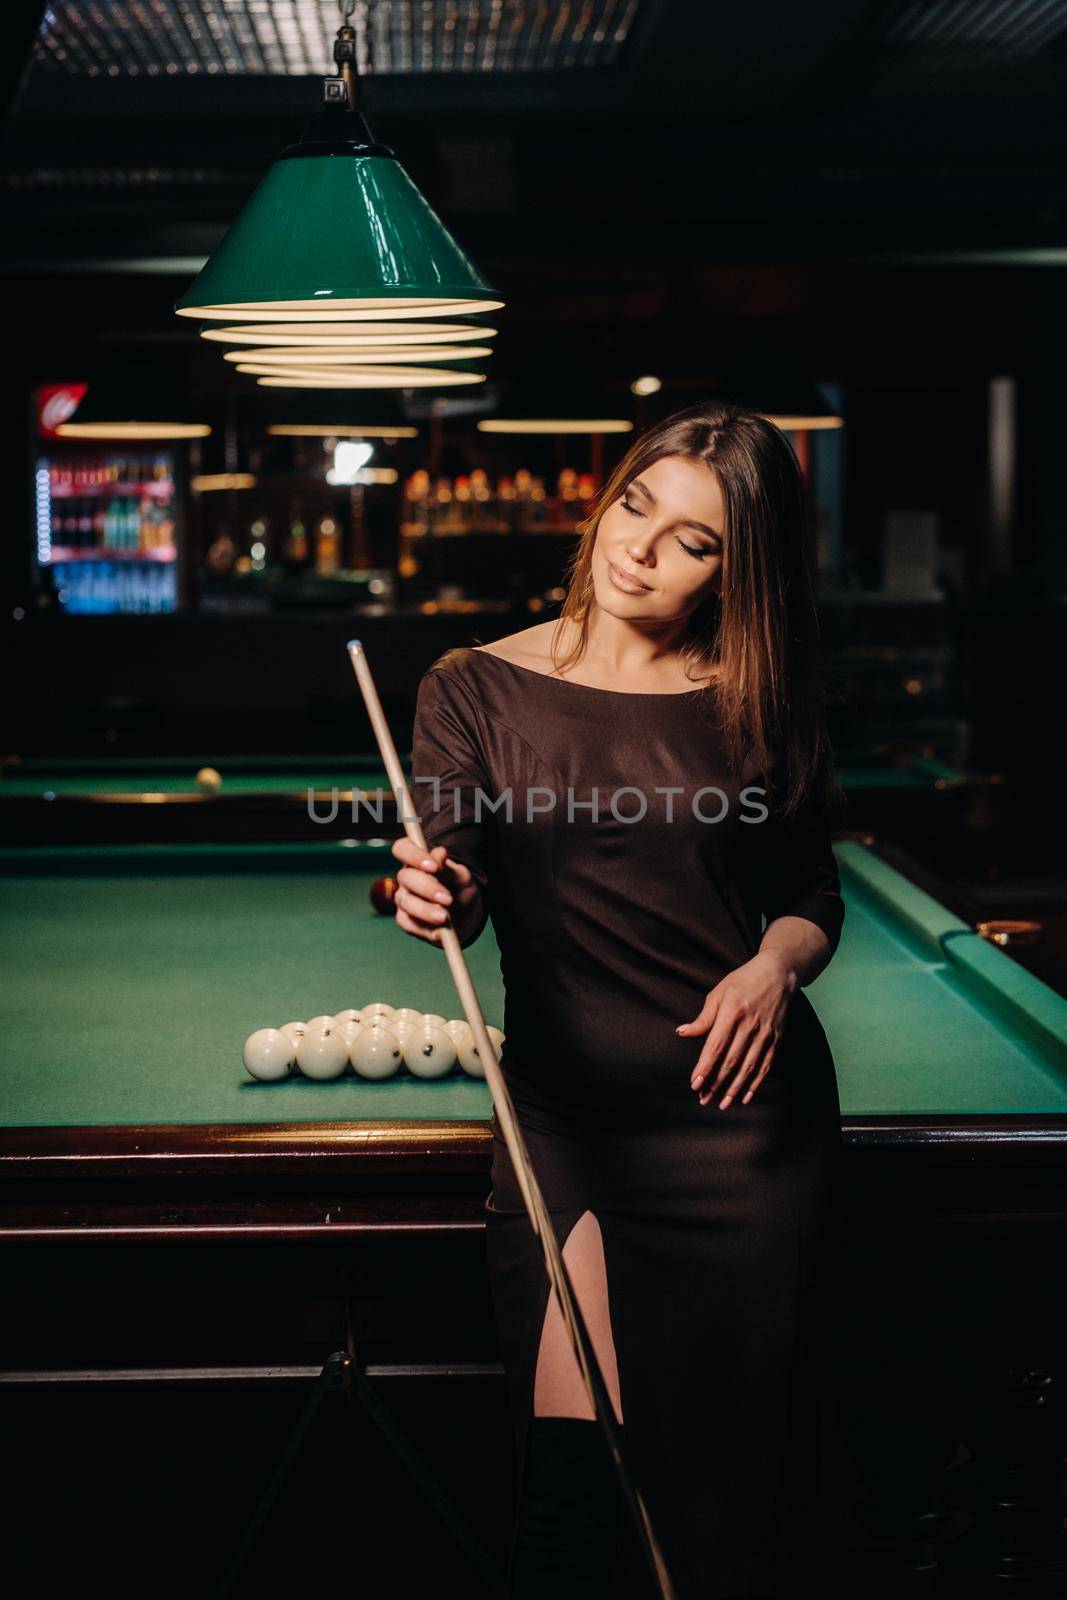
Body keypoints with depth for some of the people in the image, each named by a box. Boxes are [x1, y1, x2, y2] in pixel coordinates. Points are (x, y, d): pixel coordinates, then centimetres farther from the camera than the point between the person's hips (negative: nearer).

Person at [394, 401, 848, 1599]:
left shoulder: (757, 703, 3)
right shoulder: (479, 687, 1)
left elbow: (812, 893, 12)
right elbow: (457, 891, -4)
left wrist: (777, 964, -9)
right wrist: (439, 897, -27)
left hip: (740, 1104, 1)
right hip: (559, 1102, 0)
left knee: (737, 1448, 2)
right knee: (572, 1458, -9)